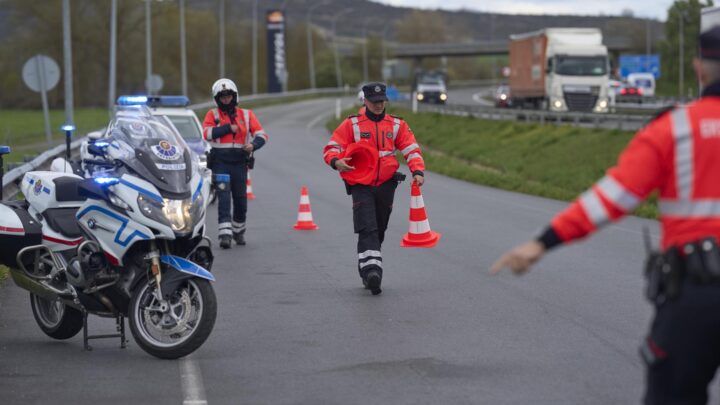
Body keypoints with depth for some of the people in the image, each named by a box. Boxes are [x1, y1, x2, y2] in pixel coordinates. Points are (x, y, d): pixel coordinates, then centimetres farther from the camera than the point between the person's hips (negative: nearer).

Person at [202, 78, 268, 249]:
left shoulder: (247, 115, 10)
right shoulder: (213, 115, 6)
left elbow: (261, 134, 3)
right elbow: (207, 133, -11)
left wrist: (253, 145, -18)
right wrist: (229, 128, -12)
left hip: (240, 162, 2)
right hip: (220, 162, -2)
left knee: (240, 199, 8)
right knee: (224, 198, -13)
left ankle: (238, 231, 29)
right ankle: (225, 233, -18)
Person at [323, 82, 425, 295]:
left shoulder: (397, 125, 9)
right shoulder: (351, 124, 1)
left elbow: (412, 149, 5)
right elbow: (331, 148, -2)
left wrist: (418, 171, -13)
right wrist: (336, 161, -25)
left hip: (386, 185, 4)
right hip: (361, 186, -4)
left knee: (379, 231, 13)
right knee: (367, 230, -18)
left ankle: (367, 271, 29)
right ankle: (371, 270, -29)